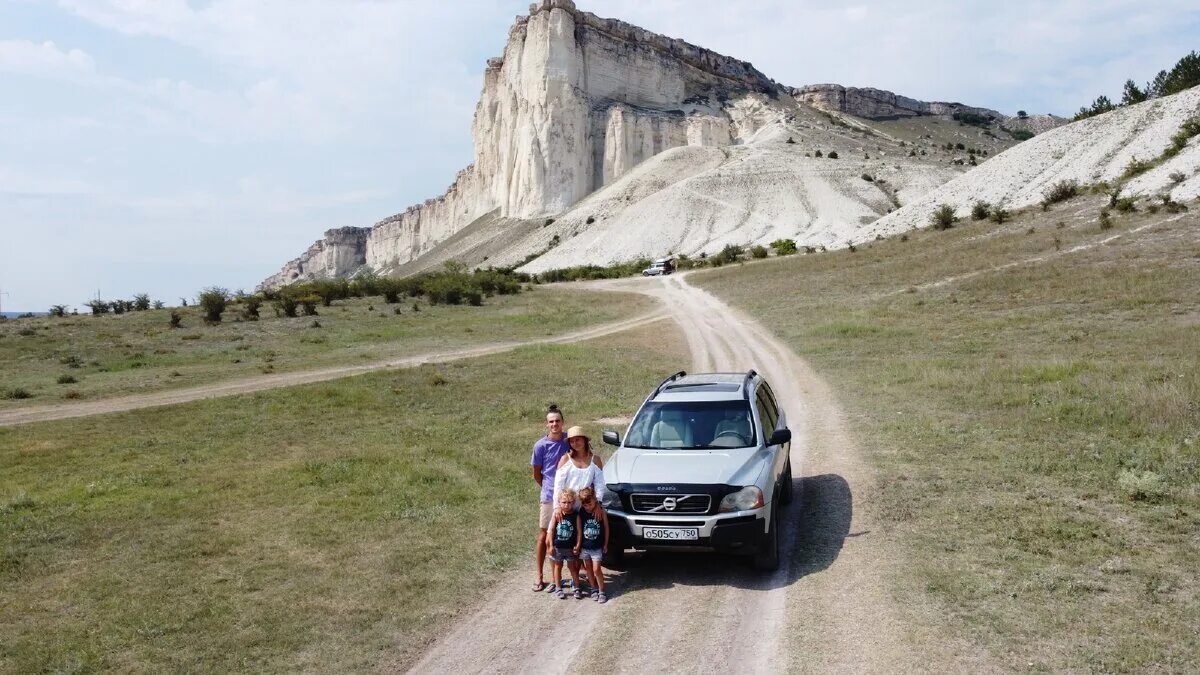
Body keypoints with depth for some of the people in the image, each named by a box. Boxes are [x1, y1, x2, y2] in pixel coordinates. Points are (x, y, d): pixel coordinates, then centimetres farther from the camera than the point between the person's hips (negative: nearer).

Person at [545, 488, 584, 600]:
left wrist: (577, 546, -9)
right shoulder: (557, 514, -10)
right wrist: (551, 545, -8)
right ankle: (558, 588, 25)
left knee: (572, 567, 11)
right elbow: (551, 530, -7)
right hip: (557, 547, 1)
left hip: (570, 547, 0)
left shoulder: (576, 515, -11)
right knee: (557, 566, 13)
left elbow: (579, 531, -7)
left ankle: (577, 588, 21)